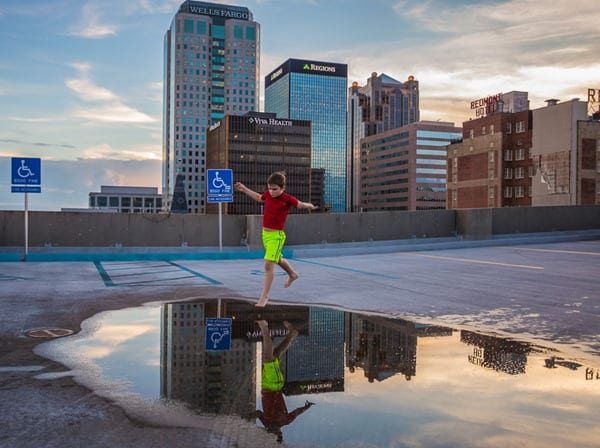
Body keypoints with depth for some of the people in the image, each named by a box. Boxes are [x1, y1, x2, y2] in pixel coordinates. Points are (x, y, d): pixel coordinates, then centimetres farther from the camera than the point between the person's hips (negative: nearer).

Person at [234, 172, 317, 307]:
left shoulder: (287, 199, -15)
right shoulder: (268, 194, 1)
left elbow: (300, 204, 3)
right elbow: (258, 197, 22)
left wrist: (309, 206, -9)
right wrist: (244, 189, 20)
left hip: (276, 235, -7)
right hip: (265, 233, 7)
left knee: (269, 265, -13)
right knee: (278, 260, 26)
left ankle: (264, 296, -4)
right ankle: (293, 275, 54)